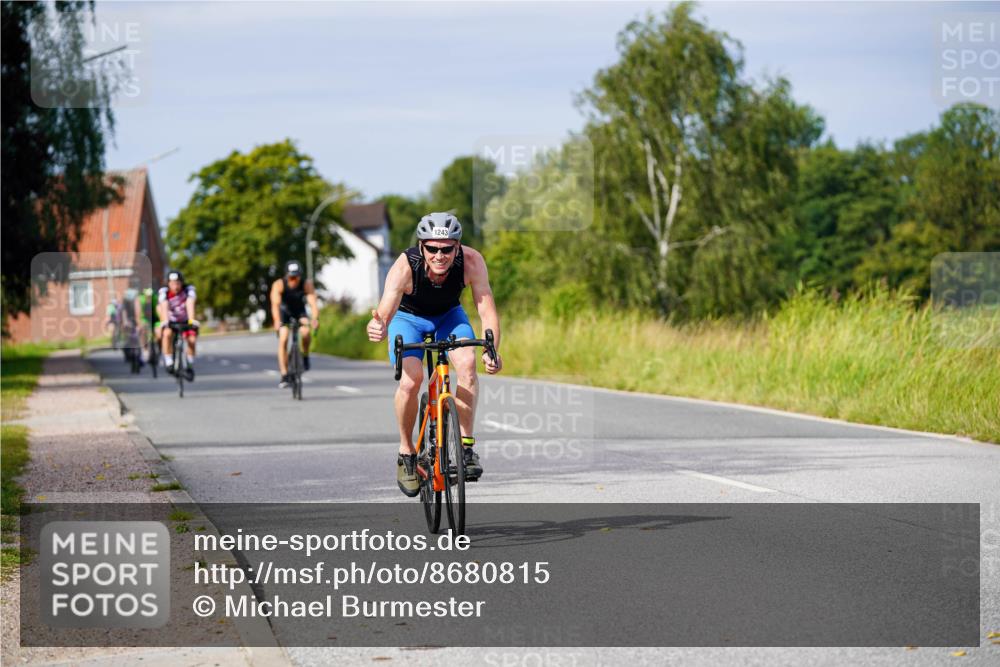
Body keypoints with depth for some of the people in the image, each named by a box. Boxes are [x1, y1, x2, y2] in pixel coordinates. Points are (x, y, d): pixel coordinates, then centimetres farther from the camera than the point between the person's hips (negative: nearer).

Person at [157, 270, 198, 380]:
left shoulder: (189, 290, -23)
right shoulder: (164, 292, -22)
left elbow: (190, 304, -38)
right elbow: (164, 306, -36)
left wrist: (192, 320, -53)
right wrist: (165, 322, -54)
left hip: (186, 321, 1)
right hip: (171, 321, 0)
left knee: (191, 340, -23)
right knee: (167, 333, -32)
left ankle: (190, 366, -2)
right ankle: (168, 362, -23)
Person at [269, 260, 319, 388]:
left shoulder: (307, 285, -28)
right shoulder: (278, 285, -30)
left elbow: (313, 303, -39)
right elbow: (275, 304, -43)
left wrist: (315, 318, -59)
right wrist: (277, 321, -60)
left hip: (299, 311, 0)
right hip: (284, 311, 0)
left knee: (306, 332, -28)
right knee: (283, 340, -17)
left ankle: (305, 356, 1)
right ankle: (284, 375, -9)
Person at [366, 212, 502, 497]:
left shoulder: (472, 262, -32)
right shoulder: (405, 267, -37)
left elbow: (487, 310, -33)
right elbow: (384, 313, -45)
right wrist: (378, 329, -69)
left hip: (449, 316, 2)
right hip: (408, 317, -2)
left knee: (467, 363, -26)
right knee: (411, 378, -25)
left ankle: (466, 445, -14)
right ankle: (406, 452, -3)